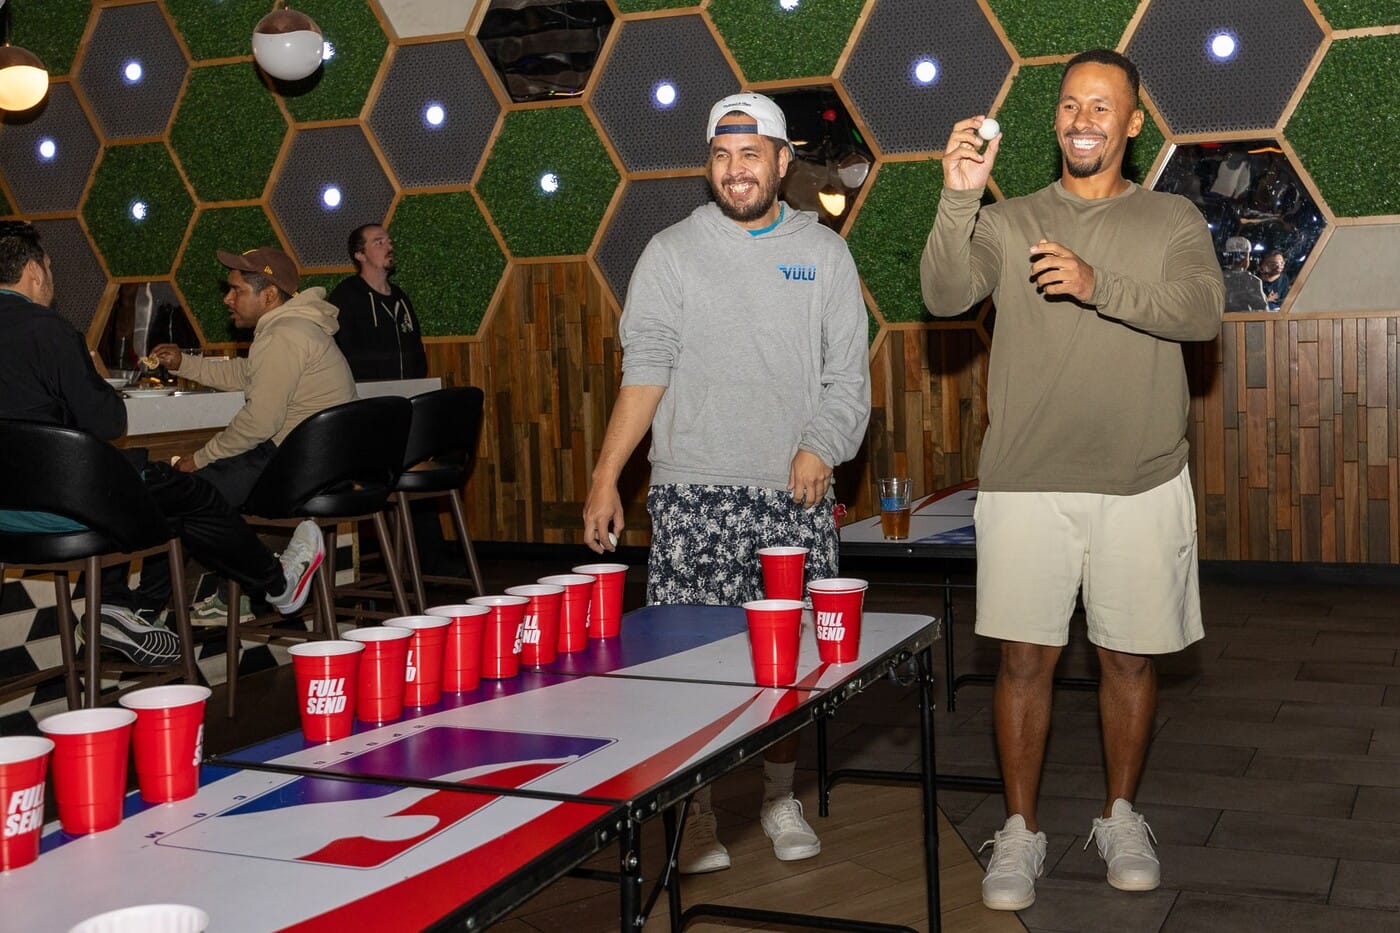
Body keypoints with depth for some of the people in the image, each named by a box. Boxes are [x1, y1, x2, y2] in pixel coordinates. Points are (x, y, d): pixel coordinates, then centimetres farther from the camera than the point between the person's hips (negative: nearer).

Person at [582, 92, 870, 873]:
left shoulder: (825, 253, 10)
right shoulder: (672, 251, 5)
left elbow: (849, 372, 8)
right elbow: (646, 369, -1)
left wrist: (822, 446, -10)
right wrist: (606, 477, -9)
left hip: (795, 493, 2)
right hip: (695, 493, -1)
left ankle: (781, 798, 24)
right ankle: (697, 813, 11)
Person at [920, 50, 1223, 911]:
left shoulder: (1174, 220, 8)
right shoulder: (1008, 222, 9)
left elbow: (1203, 312, -9)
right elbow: (945, 297, -8)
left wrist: (1099, 286, -23)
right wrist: (958, 199, -21)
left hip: (1140, 483, 0)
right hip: (1026, 483, 0)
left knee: (1130, 656, 9)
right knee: (1026, 657, 1)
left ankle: (1121, 819, 27)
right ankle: (1020, 834, 13)